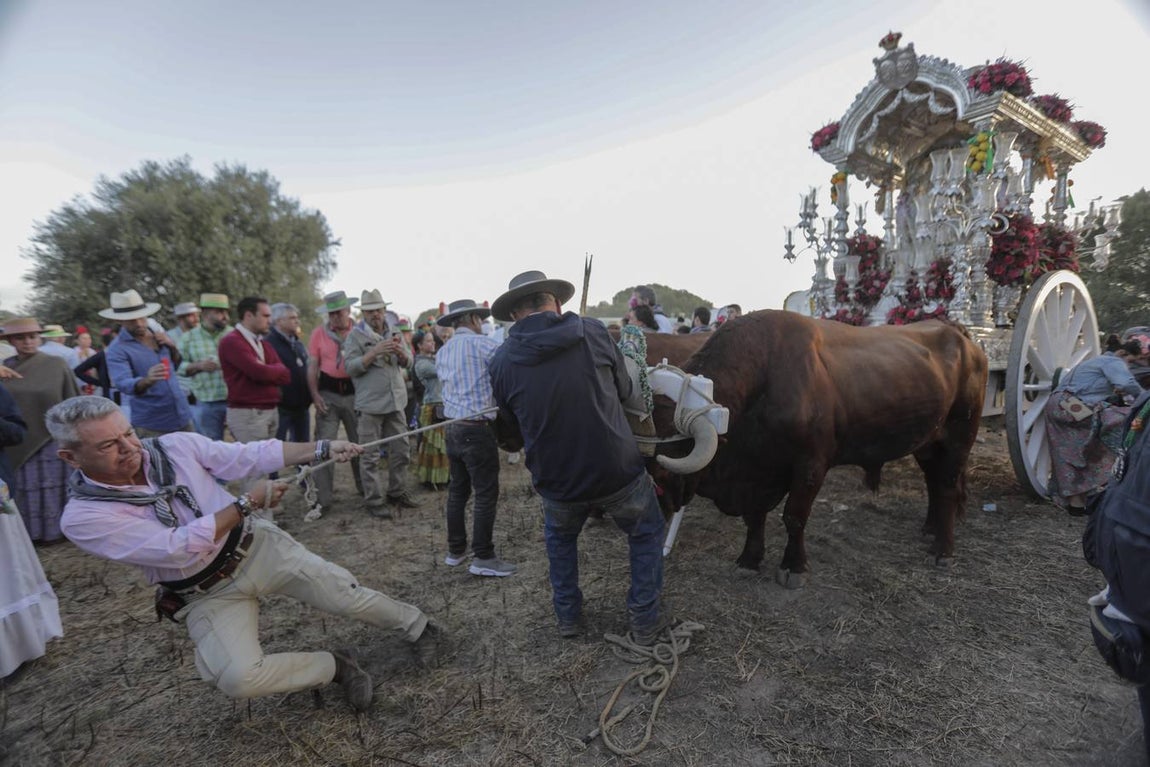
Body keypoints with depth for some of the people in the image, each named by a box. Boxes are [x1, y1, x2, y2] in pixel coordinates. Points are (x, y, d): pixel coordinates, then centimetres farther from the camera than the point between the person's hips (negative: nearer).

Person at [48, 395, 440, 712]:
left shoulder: (175, 446, -11)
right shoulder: (83, 516, -18)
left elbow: (252, 455, -8)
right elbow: (178, 549, -26)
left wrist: (323, 449, -16)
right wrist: (247, 503, -23)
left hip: (257, 546, 2)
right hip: (209, 595, -1)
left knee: (346, 594, 0)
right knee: (239, 678, -22)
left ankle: (415, 624, 27)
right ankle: (334, 665, 4)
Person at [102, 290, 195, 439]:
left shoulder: (158, 333, 6)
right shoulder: (117, 350, -11)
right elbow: (122, 383, -25)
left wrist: (172, 347, -4)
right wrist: (147, 381, -46)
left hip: (183, 416, 5)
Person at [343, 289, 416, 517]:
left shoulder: (394, 334, 12)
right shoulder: (355, 336, -1)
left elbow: (408, 363, 9)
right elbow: (350, 367, -11)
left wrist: (401, 352, -13)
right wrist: (375, 352, -21)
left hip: (396, 401, 5)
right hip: (370, 404, -5)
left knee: (401, 451, 10)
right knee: (370, 456, 1)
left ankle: (397, 492, 24)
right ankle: (373, 501, 10)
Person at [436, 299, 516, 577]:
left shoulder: (441, 353, 12)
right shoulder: (480, 344, -10)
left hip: (452, 427, 8)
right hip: (477, 430, -8)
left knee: (457, 490, 16)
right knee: (486, 494, 0)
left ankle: (455, 550, 25)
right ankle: (482, 557, 5)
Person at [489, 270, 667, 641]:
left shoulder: (502, 361, -5)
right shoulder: (593, 332, -8)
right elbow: (625, 389, 5)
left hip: (557, 481, 2)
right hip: (618, 472, -1)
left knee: (559, 537, 33)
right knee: (647, 533, 27)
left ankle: (568, 617, 40)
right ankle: (645, 619, 31)